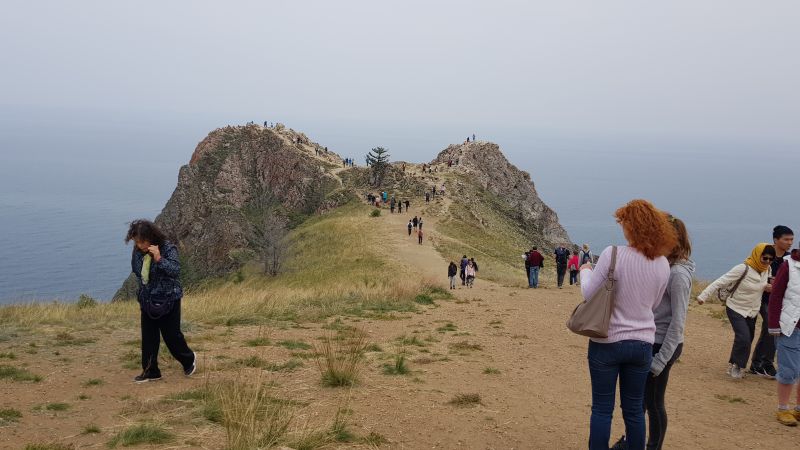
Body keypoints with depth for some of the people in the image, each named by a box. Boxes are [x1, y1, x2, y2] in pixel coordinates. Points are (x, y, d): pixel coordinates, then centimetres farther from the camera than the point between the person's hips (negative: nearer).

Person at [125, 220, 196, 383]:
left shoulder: (168, 248, -18)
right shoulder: (137, 252, -1)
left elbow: (175, 270, -28)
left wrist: (159, 259, -39)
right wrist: (141, 298, 17)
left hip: (168, 301, -6)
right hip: (147, 301, 6)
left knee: (171, 335, 3)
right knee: (148, 337, 7)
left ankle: (189, 359, 28)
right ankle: (150, 371, 17)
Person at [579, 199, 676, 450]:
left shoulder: (613, 255, -17)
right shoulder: (662, 264, -2)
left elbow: (588, 294, -9)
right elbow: (653, 304, 11)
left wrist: (585, 272, 9)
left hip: (607, 342, -4)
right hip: (642, 343, 4)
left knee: (602, 409, 7)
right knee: (634, 409, 15)